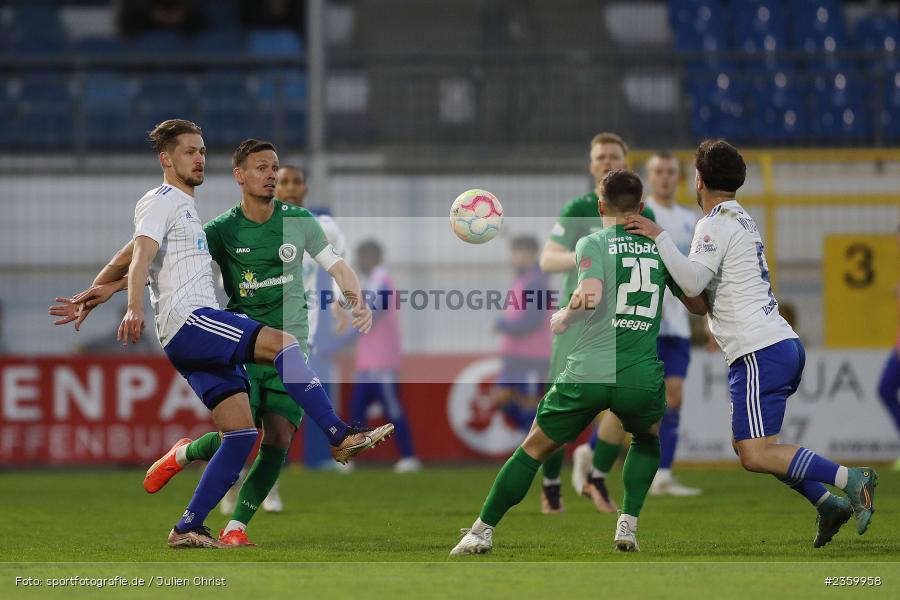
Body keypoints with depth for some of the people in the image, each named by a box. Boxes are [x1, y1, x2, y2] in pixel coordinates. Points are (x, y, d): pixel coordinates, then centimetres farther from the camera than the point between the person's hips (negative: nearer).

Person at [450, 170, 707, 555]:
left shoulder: (592, 243, 0)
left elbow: (591, 295, -17)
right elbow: (699, 306, 19)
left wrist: (563, 318, 2)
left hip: (588, 372, -2)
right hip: (642, 378, 2)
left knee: (535, 448, 14)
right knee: (648, 438, 33)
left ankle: (482, 531, 18)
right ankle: (628, 524, 18)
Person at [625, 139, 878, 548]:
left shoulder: (716, 223, -8)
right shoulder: (742, 219, 22)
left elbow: (693, 283, -19)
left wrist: (660, 238, -17)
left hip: (760, 353, -10)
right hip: (786, 344, 10)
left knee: (755, 456, -14)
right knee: (746, 444, 17)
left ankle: (848, 479, -19)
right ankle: (828, 503, 7)